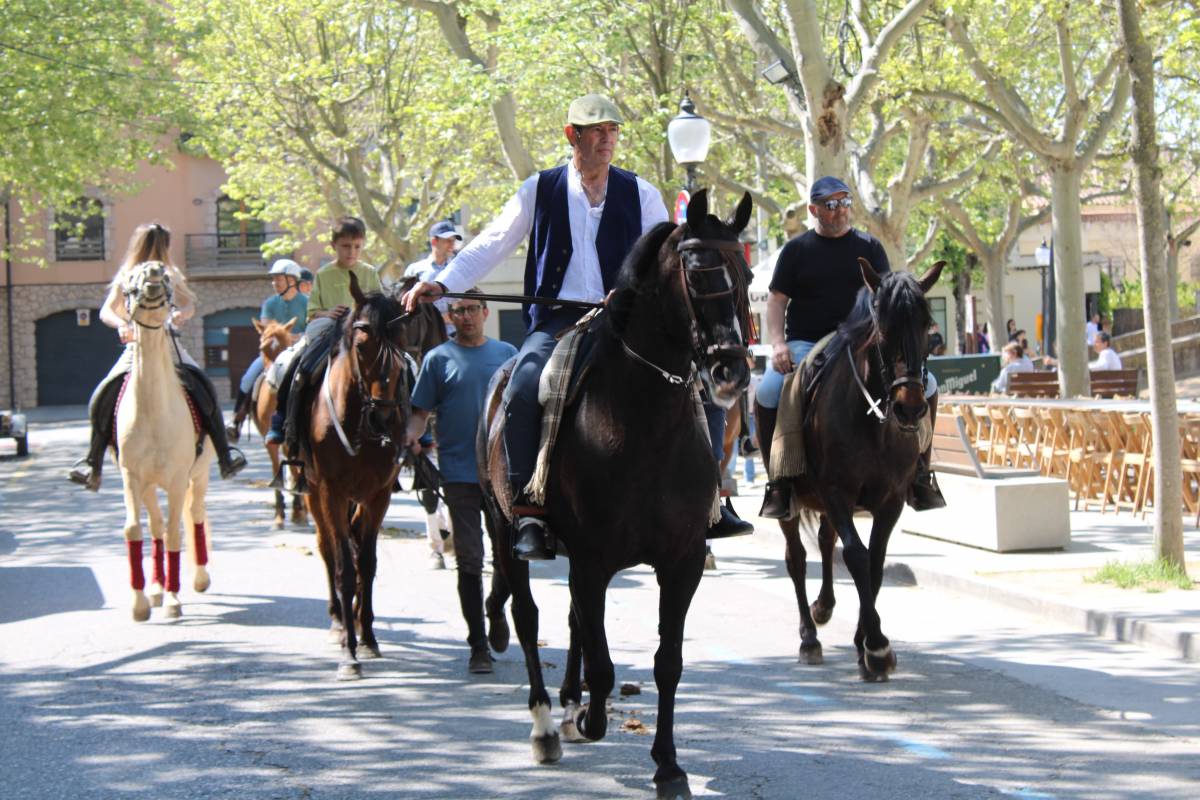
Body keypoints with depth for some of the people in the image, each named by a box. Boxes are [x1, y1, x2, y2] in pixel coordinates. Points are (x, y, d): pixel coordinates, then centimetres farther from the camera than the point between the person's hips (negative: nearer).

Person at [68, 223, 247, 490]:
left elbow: (189, 305, 11)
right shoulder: (126, 280, 5)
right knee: (103, 395, -19)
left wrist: (182, 314, -14)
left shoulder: (171, 278, 11)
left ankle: (225, 455, -20)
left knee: (202, 386, -23)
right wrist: (122, 325, -25)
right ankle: (93, 464, -10)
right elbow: (106, 312, -3)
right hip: (136, 348, -1)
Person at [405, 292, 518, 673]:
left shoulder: (507, 354, 8)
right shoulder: (439, 358, 2)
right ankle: (478, 645, 6)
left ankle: (496, 611, 36)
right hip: (459, 472, -2)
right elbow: (421, 410, 0)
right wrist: (412, 433, -20)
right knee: (469, 558, 1)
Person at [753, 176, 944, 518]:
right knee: (768, 391, -31)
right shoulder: (796, 250, 7)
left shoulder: (869, 247, 10)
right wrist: (777, 344, -12)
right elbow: (777, 300, 4)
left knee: (925, 383, -17)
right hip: (805, 345, -1)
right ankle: (778, 483, -18)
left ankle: (919, 474, -3)